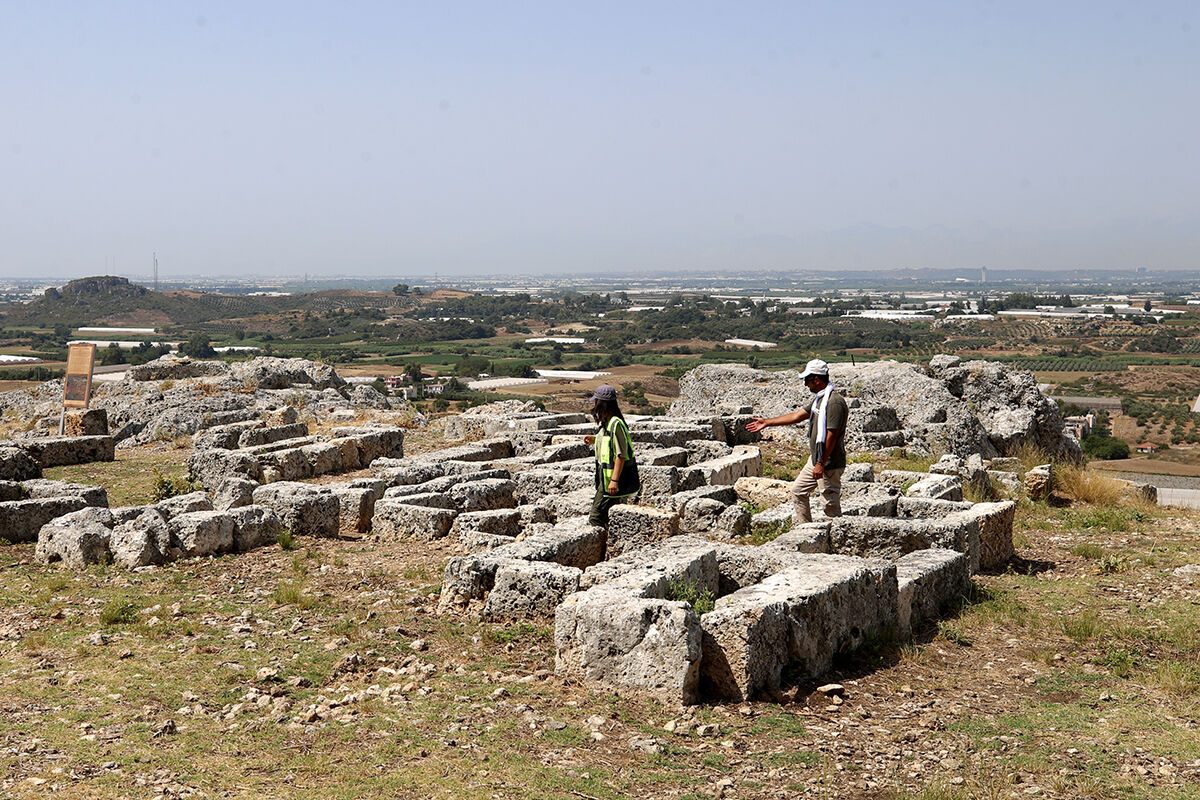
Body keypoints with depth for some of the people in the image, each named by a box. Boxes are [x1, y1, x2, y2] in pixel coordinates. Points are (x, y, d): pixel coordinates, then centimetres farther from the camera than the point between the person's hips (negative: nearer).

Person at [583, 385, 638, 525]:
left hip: (611, 477, -10)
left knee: (596, 518, -10)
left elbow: (621, 455, -21)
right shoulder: (606, 422, 12)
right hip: (604, 476, 10)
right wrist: (594, 440, 13)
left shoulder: (616, 424, -18)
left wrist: (614, 480, -23)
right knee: (601, 516, 12)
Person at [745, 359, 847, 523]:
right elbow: (797, 416, 19)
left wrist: (821, 464, -22)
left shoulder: (834, 402, -20)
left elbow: (831, 436, -23)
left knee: (831, 503, -4)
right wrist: (767, 422, 21)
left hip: (829, 464, -11)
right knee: (798, 491, 17)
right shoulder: (819, 399, 11)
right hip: (815, 460, 11)